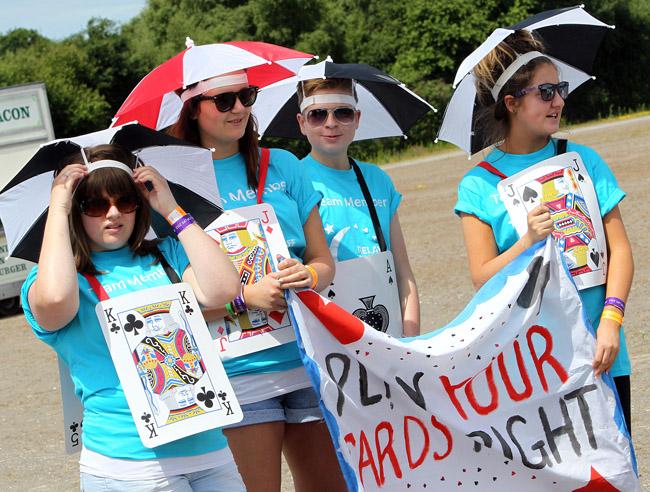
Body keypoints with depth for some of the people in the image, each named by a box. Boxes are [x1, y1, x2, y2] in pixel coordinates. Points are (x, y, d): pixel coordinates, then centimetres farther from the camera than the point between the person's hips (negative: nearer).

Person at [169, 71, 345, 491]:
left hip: (306, 360, 4)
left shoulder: (282, 166, 10)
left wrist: (309, 275, -10)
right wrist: (246, 296, -18)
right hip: (239, 373, -3)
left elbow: (324, 260, 12)